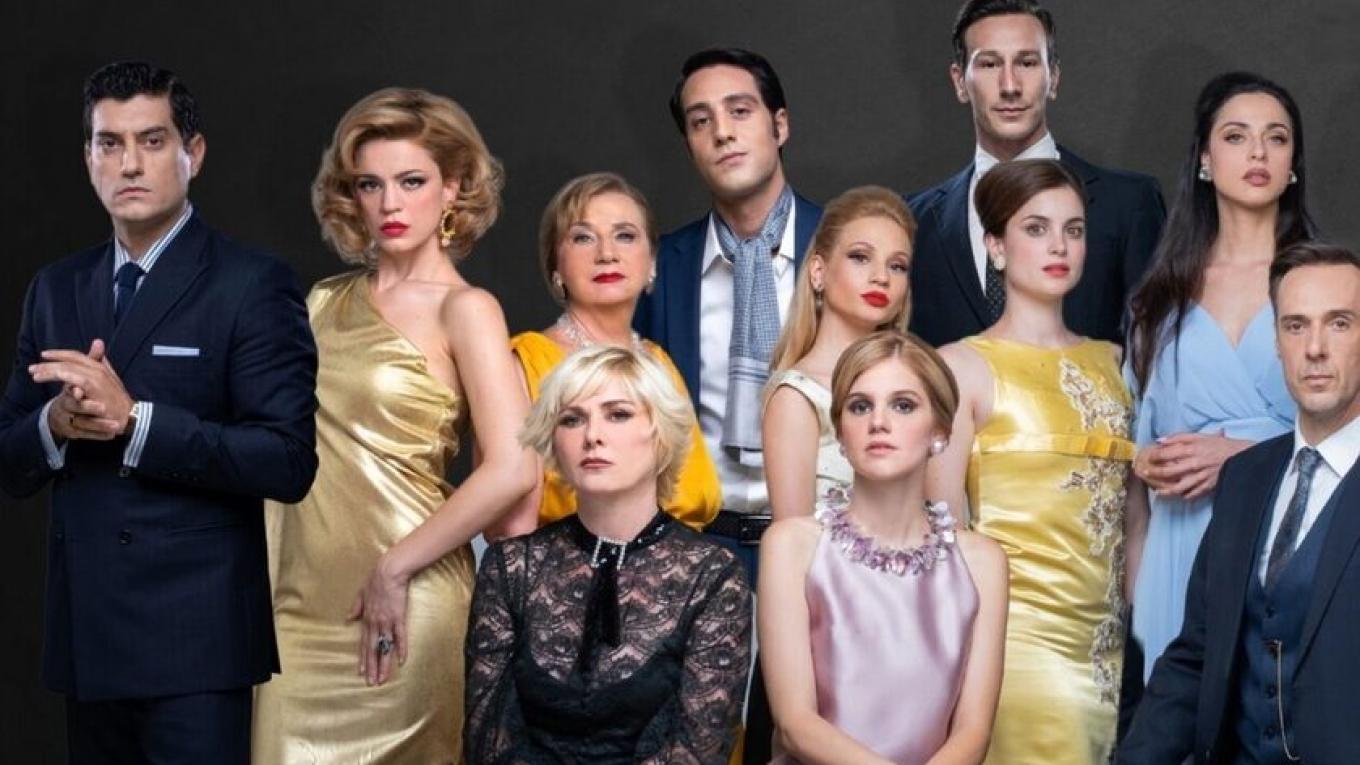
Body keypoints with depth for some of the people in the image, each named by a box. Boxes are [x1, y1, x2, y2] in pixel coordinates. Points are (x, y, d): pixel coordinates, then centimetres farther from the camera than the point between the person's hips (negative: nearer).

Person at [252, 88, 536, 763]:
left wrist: (395, 568, -14)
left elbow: (512, 469, -17)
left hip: (398, 604, -5)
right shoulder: (327, 301, 11)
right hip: (302, 602, 5)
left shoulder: (464, 310, -6)